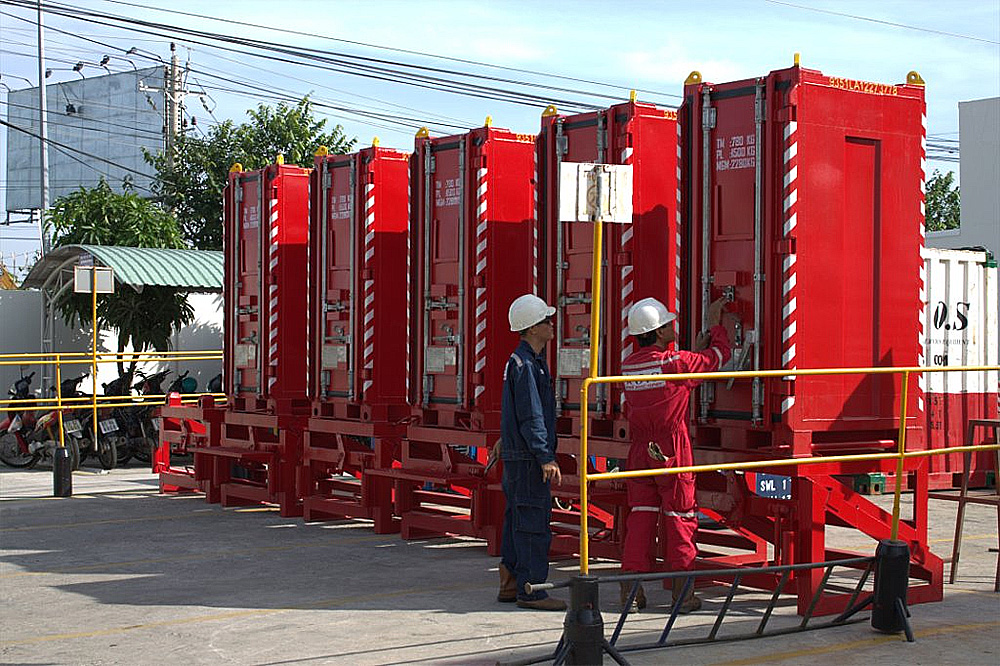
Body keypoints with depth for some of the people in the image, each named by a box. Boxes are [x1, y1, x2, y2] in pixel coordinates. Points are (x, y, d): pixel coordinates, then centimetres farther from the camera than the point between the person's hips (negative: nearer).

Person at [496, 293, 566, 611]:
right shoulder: (525, 364, -16)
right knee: (533, 523, -7)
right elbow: (531, 417, -20)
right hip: (527, 456, -11)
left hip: (516, 453, 11)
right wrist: (546, 458, -20)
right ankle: (530, 589, -3)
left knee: (518, 519, 14)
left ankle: (510, 584, 20)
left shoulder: (523, 361, 16)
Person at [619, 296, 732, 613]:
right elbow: (720, 354, -2)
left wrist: (695, 350, 23)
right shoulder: (675, 363, -14)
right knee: (680, 520, 4)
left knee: (640, 516, 8)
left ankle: (631, 589, 7)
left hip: (640, 452, 5)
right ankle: (683, 592, 8)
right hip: (671, 454, -5)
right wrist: (715, 322, 13)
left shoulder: (628, 365, 4)